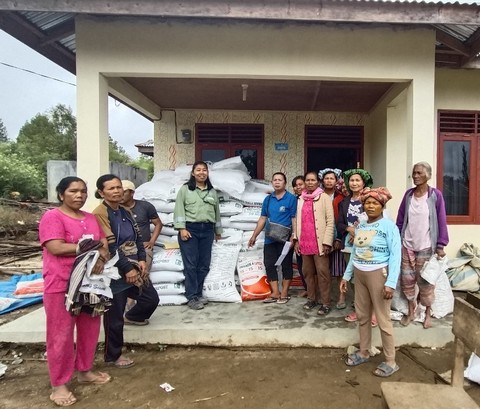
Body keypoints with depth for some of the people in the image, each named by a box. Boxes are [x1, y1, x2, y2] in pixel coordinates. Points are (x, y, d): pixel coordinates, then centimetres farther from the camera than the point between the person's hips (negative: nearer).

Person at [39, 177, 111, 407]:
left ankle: (85, 371, 33)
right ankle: (59, 385, 18)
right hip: (61, 285, -6)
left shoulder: (91, 218, 11)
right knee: (61, 335, 3)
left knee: (89, 329, 14)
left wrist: (100, 258, -12)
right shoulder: (52, 217, -9)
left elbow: (104, 246, 10)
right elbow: (56, 248, -21)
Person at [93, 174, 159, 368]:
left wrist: (142, 259, -1)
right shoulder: (100, 214, -15)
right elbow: (110, 247, -20)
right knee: (115, 316, 5)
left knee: (151, 299, 15)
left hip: (133, 268, 8)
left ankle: (132, 316, 46)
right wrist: (127, 269, -18)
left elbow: (137, 238, 12)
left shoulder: (125, 212, 10)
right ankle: (113, 356, 25)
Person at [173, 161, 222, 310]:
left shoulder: (212, 191, 16)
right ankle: (192, 297, 3)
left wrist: (218, 230, 22)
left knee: (204, 264, 6)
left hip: (207, 230, 4)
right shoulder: (185, 189, 3)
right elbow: (179, 209, -4)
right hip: (190, 229, -4)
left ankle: (198, 294, 19)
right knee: (191, 264, -5)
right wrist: (182, 228, -13)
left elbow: (216, 211, 21)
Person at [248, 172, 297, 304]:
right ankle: (275, 293, 18)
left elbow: (294, 219, -8)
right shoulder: (268, 199, 11)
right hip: (270, 239, 5)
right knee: (269, 265, 7)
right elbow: (262, 219, 14)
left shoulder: (291, 198, -5)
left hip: (285, 238, -5)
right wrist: (254, 235, 11)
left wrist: (292, 237, -16)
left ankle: (284, 294, 16)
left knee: (286, 265, 5)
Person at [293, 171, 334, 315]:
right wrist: (296, 239, 8)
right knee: (308, 272, 14)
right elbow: (297, 220, 14)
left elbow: (330, 221, -8)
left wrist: (327, 242, -14)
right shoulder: (301, 199, 14)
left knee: (322, 272, -1)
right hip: (305, 243, 6)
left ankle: (325, 303, 9)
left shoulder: (324, 197, -3)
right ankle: (312, 298, 27)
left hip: (319, 243, -5)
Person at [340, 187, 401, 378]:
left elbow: (396, 255, -14)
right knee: (362, 315, 16)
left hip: (378, 274, -6)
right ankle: (364, 352, 32)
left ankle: (390, 362, 17)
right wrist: (346, 276, 13)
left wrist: (391, 283, -20)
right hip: (359, 274, 6)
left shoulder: (389, 226, -10)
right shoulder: (360, 226, 8)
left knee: (383, 319, 1)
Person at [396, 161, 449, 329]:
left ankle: (428, 313, 28)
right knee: (406, 280, 9)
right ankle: (411, 311, 28)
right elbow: (400, 219, 5)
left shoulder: (436, 195, -8)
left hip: (426, 246, -3)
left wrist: (440, 245, -9)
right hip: (407, 245, 3)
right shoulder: (408, 194, 1)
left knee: (425, 281, 7)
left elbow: (442, 221, -7)